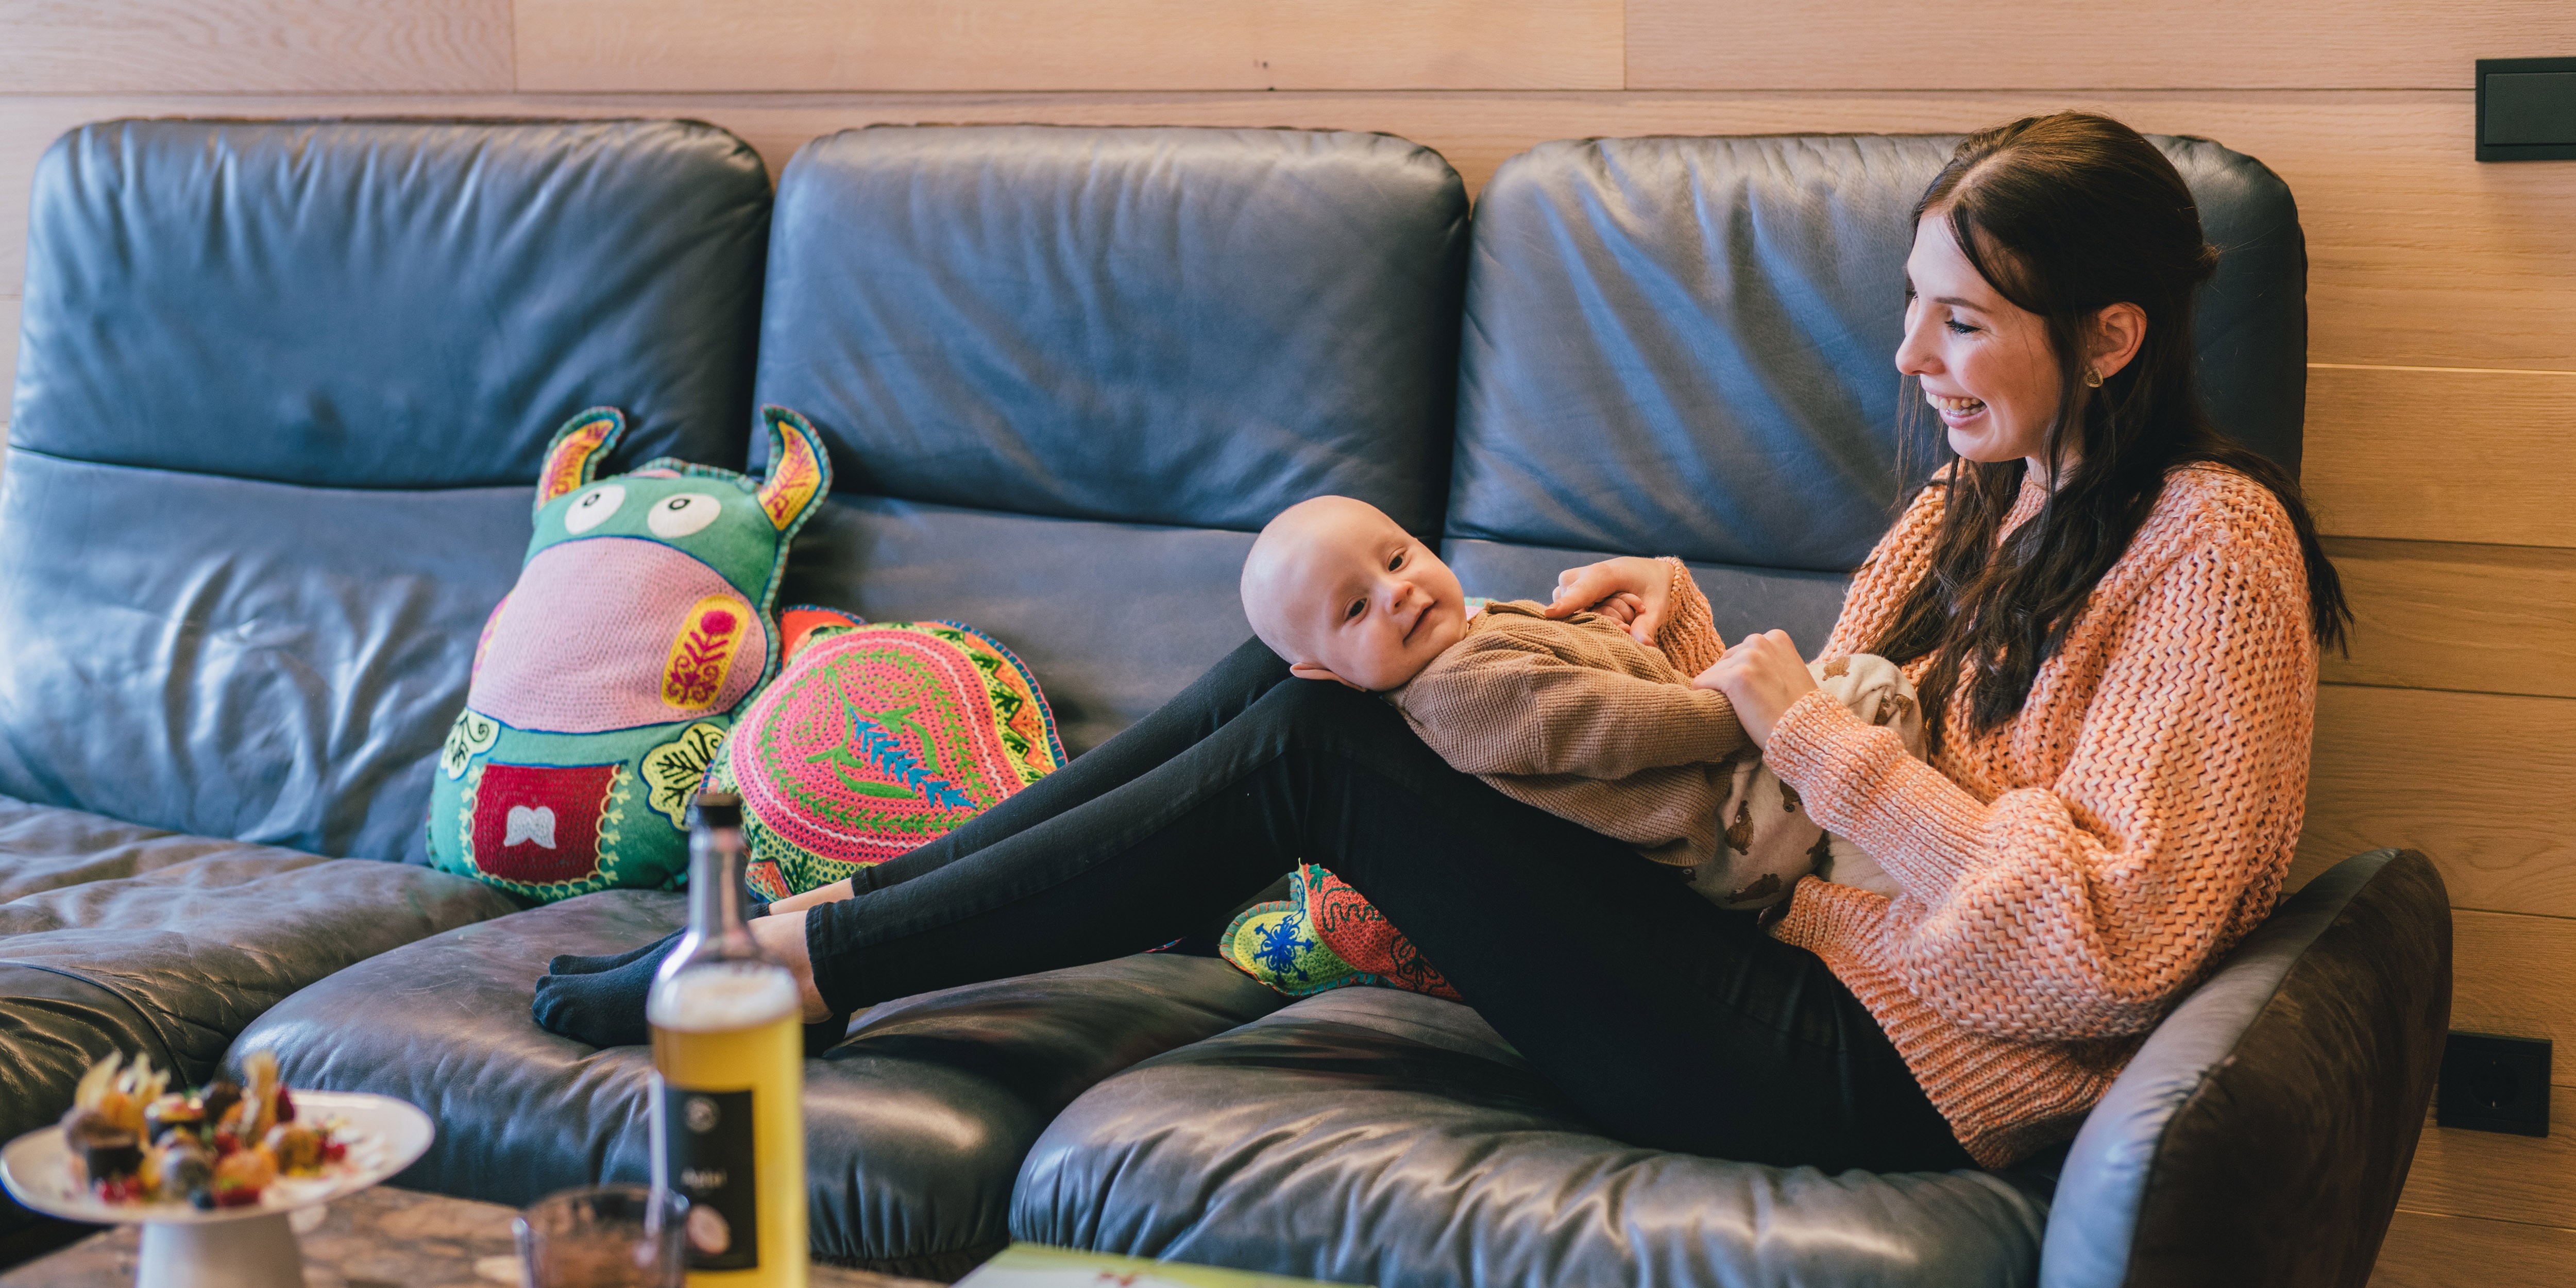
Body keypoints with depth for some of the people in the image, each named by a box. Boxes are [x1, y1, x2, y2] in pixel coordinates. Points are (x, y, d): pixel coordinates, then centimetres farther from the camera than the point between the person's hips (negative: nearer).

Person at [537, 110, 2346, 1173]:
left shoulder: (2208, 548, -10)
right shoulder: (1976, 502, 16)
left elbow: (2110, 942, -20)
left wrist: (1825, 741, -18)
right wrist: (1698, 637, 0)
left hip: (1885, 1071, -9)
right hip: (1780, 950, 9)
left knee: (1308, 751, -16)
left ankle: (779, 969, -8)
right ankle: (832, 915, -1)